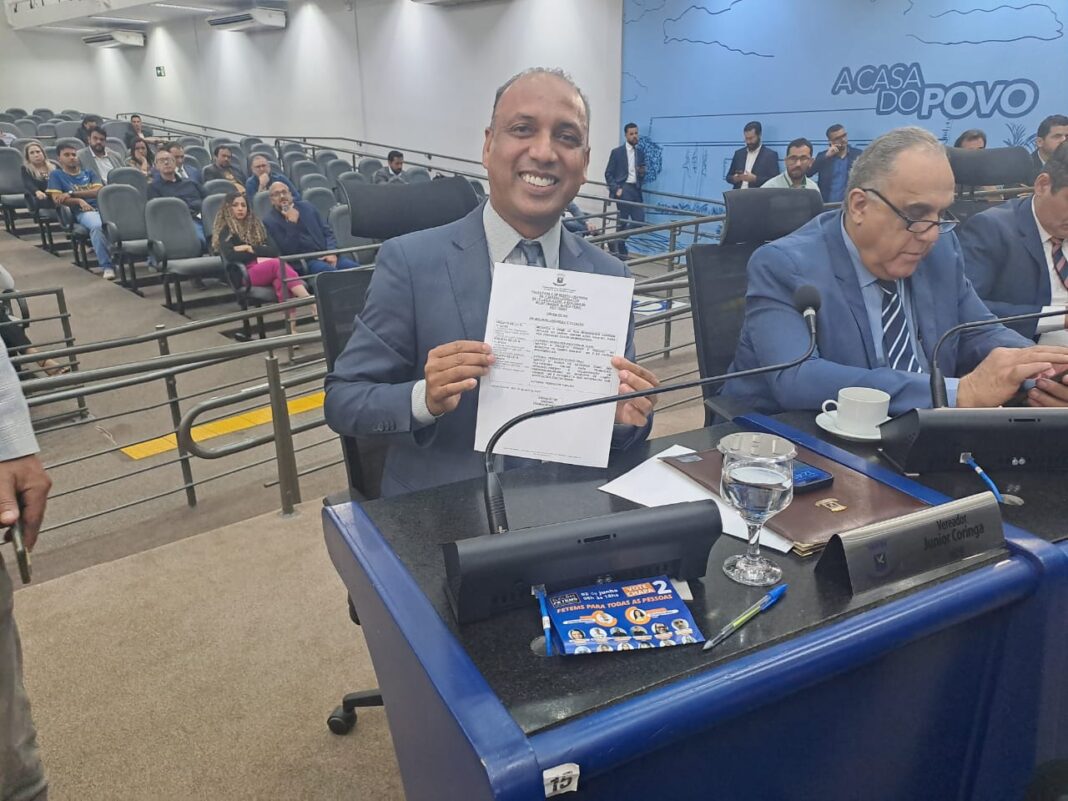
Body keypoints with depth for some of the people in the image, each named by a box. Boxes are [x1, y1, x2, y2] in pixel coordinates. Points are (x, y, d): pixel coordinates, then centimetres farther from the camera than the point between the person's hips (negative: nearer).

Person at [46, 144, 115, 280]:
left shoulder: (88, 172, 27)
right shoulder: (56, 175, 20)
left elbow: (99, 191, 9)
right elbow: (57, 199, 7)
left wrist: (72, 194, -1)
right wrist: (79, 200, -9)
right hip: (83, 212, -3)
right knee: (97, 226, -40)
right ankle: (107, 266, -44)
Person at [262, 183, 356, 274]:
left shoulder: (306, 206, 18)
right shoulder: (270, 221, 3)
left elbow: (328, 232, 17)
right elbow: (287, 251, -10)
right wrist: (292, 222, -15)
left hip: (326, 255, 5)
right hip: (303, 261, -4)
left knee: (356, 269, -24)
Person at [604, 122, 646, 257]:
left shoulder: (640, 154, 16)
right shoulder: (617, 152, 1)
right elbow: (608, 174, -1)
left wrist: (642, 174, -2)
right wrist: (616, 189, -12)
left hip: (635, 190, 5)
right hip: (622, 189, -5)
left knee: (639, 220, -2)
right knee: (622, 221, -6)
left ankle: (616, 241, 13)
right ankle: (621, 250, 6)